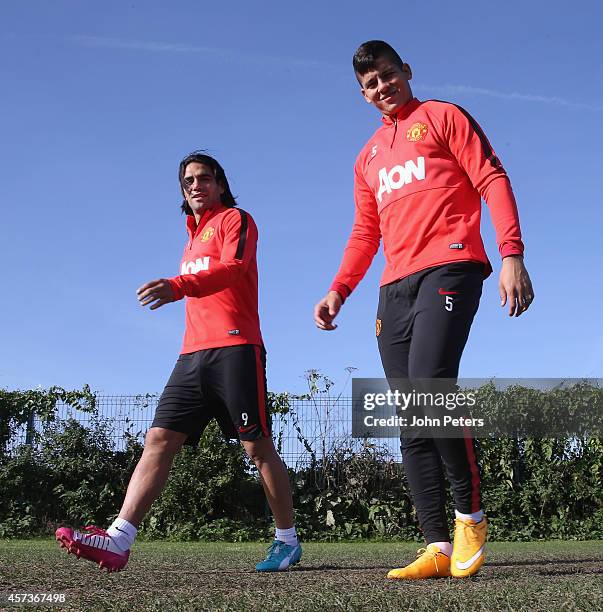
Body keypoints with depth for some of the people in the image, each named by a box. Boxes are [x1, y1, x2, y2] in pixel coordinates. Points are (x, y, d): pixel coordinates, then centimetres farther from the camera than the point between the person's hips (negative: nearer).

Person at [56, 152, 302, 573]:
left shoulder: (236, 219, 4)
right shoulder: (193, 238, 28)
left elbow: (232, 268, -16)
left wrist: (178, 286, -32)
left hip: (235, 348, -7)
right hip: (193, 353, 7)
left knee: (258, 445, -4)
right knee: (160, 439, -6)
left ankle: (288, 540, 8)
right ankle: (118, 540, -14)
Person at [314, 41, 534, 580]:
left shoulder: (443, 117, 11)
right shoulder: (368, 157, 26)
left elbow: (493, 181, 1)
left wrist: (512, 254, -13)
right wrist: (339, 291, 9)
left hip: (449, 267, -6)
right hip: (395, 286, 6)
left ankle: (470, 513, -5)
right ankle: (439, 547, -1)